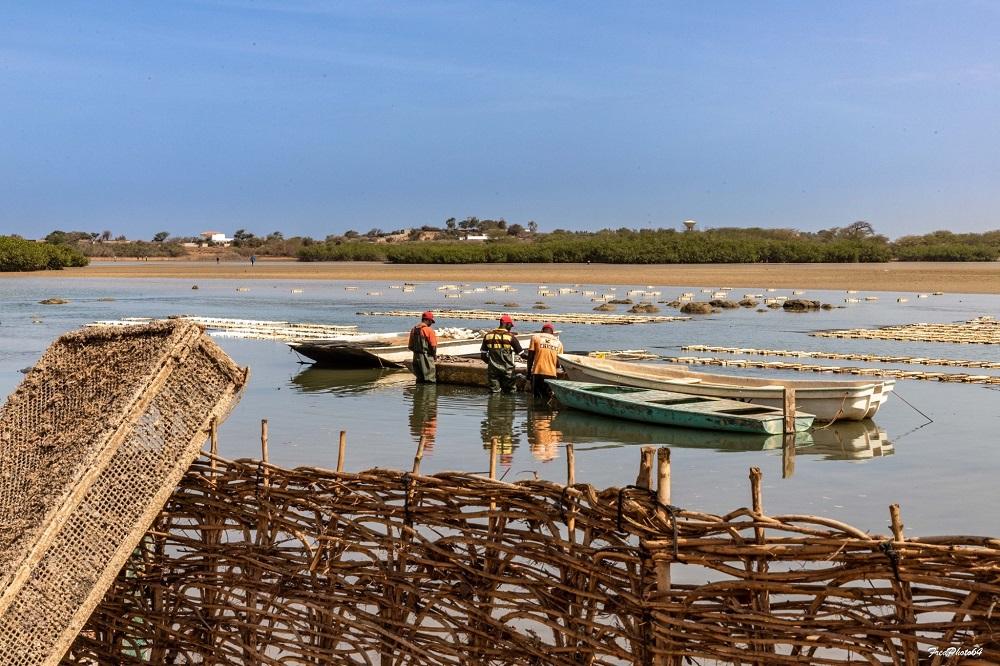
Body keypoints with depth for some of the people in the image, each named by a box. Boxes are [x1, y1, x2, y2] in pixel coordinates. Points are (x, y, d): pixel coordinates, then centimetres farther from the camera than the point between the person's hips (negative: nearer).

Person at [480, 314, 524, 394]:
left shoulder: (488, 335, 4)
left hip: (492, 369, 3)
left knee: (494, 393, 7)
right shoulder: (510, 336, -7)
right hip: (507, 369, -3)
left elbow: (483, 354, 9)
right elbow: (520, 353, -1)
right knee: (509, 393, 7)